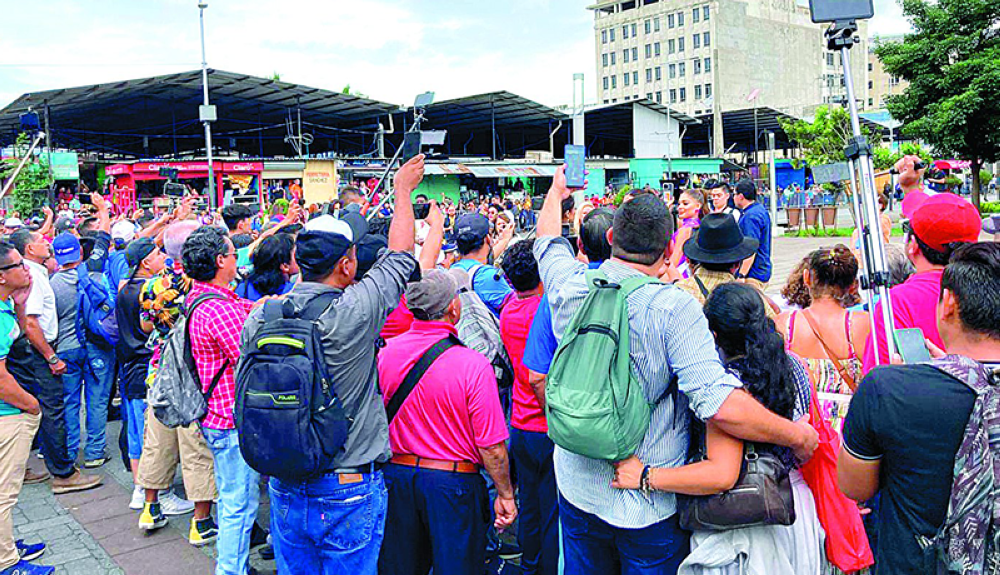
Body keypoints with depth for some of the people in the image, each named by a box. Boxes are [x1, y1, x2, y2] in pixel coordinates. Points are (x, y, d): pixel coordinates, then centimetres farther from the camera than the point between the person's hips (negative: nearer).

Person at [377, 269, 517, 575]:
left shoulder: (386, 354, -4)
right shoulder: (473, 365, -18)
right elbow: (491, 447, -16)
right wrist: (505, 495, -2)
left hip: (396, 475, 5)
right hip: (454, 481, -4)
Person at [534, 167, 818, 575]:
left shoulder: (570, 288, -10)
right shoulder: (674, 309, -23)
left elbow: (547, 240, 12)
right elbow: (719, 404, -30)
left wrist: (556, 192, 31)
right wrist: (798, 436, -16)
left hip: (577, 489, 4)